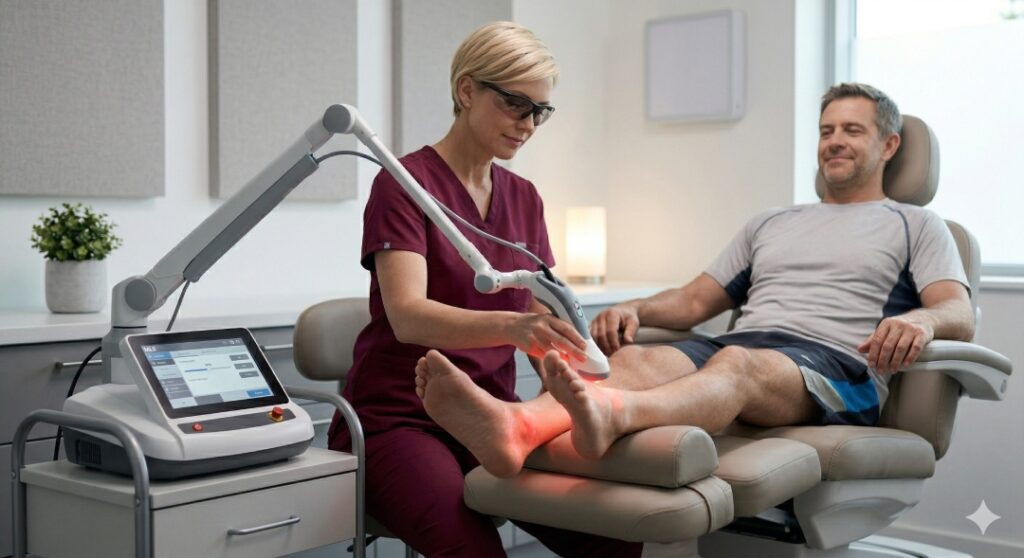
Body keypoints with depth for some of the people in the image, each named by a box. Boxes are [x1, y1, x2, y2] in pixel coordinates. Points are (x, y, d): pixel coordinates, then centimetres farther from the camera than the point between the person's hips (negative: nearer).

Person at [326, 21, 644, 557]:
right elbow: (407, 316, -24)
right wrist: (511, 326, -42)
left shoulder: (524, 198, 11)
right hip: (398, 419, -5)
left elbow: (545, 317, 6)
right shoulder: (405, 182, -8)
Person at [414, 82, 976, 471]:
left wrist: (921, 319, -20)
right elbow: (694, 301, 26)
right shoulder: (770, 223, 33)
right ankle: (517, 427, -60)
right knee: (635, 355, -30)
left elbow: (960, 313, 5)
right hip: (739, 342, 4)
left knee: (737, 363, -39)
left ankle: (608, 415, -71)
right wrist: (633, 308, 4)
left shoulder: (914, 225, 22)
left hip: (835, 364, -4)